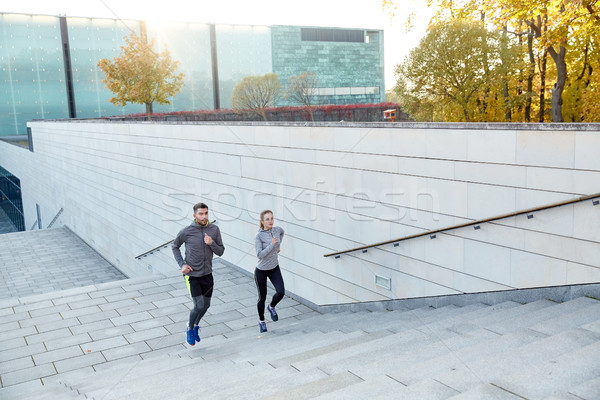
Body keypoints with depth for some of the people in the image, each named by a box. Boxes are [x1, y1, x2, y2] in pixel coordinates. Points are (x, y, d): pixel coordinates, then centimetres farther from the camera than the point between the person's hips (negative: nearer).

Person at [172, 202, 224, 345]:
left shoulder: (214, 229, -6)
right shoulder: (186, 231, -14)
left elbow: (221, 251, 0)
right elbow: (174, 246, 3)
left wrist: (211, 243, -21)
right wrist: (182, 264, -8)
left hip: (207, 274, 4)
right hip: (192, 275, -4)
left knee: (206, 304, 15)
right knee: (199, 305, -10)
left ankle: (196, 325, 45)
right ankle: (190, 327, 20)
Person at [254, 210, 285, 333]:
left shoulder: (277, 230, -5)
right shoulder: (259, 236, -19)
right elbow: (259, 255, -26)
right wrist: (272, 245, -30)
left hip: (274, 268, 4)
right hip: (261, 270, -4)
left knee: (281, 292, -13)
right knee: (262, 297, 6)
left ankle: (271, 307, 21)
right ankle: (261, 321, 31)